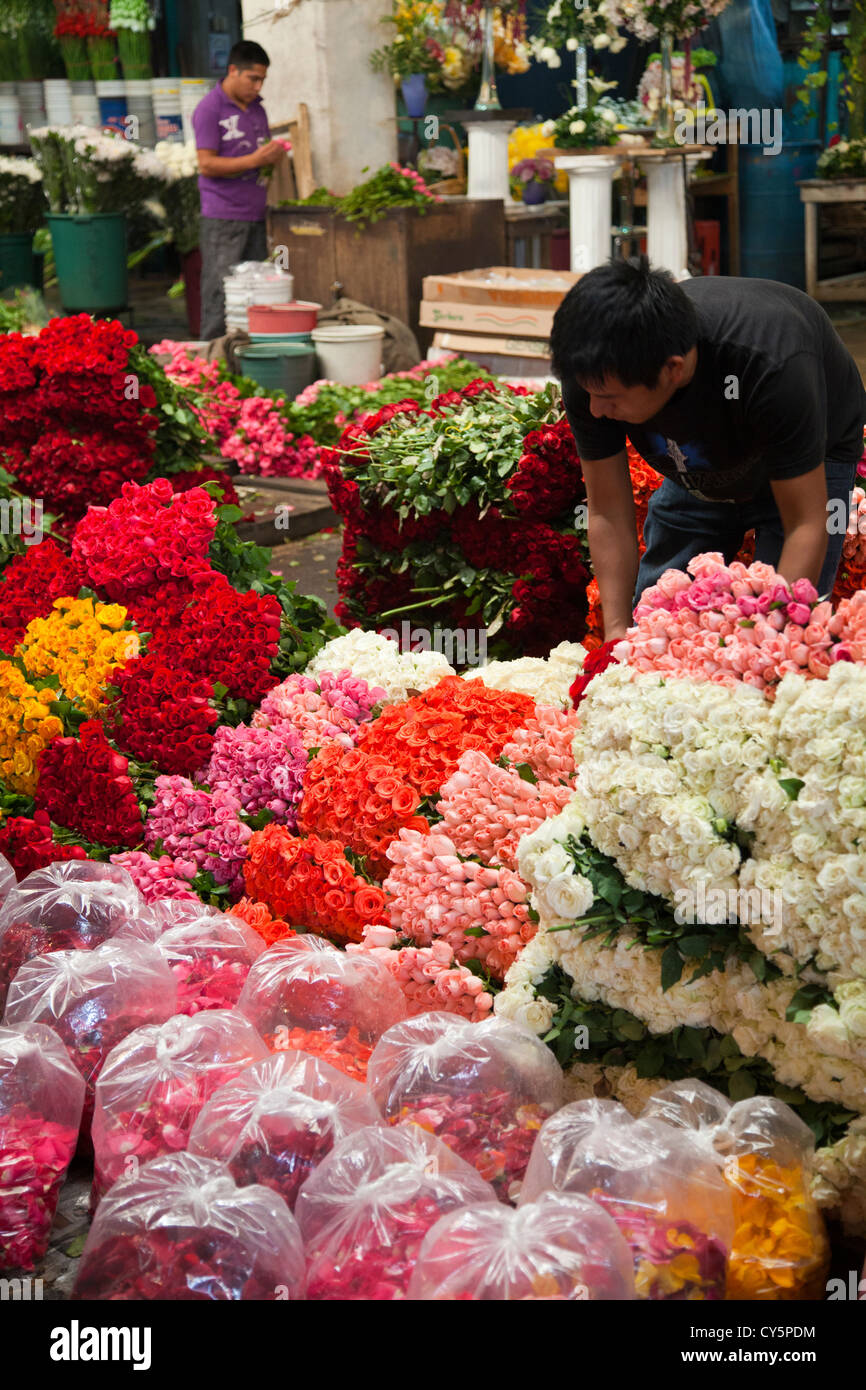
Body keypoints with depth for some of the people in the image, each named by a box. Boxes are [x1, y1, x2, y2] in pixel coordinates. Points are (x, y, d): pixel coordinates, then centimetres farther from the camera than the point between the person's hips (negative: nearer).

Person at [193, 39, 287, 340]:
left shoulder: (257, 109, 17)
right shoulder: (209, 109, -6)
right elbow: (207, 165, -12)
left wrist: (273, 156, 2)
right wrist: (254, 160, -19)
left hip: (255, 214, 7)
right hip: (223, 217, -7)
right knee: (220, 294, -8)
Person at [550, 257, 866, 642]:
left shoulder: (768, 365, -44)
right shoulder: (592, 373, -31)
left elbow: (806, 527, -38)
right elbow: (608, 513, -20)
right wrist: (617, 631, -30)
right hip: (697, 468, 4)